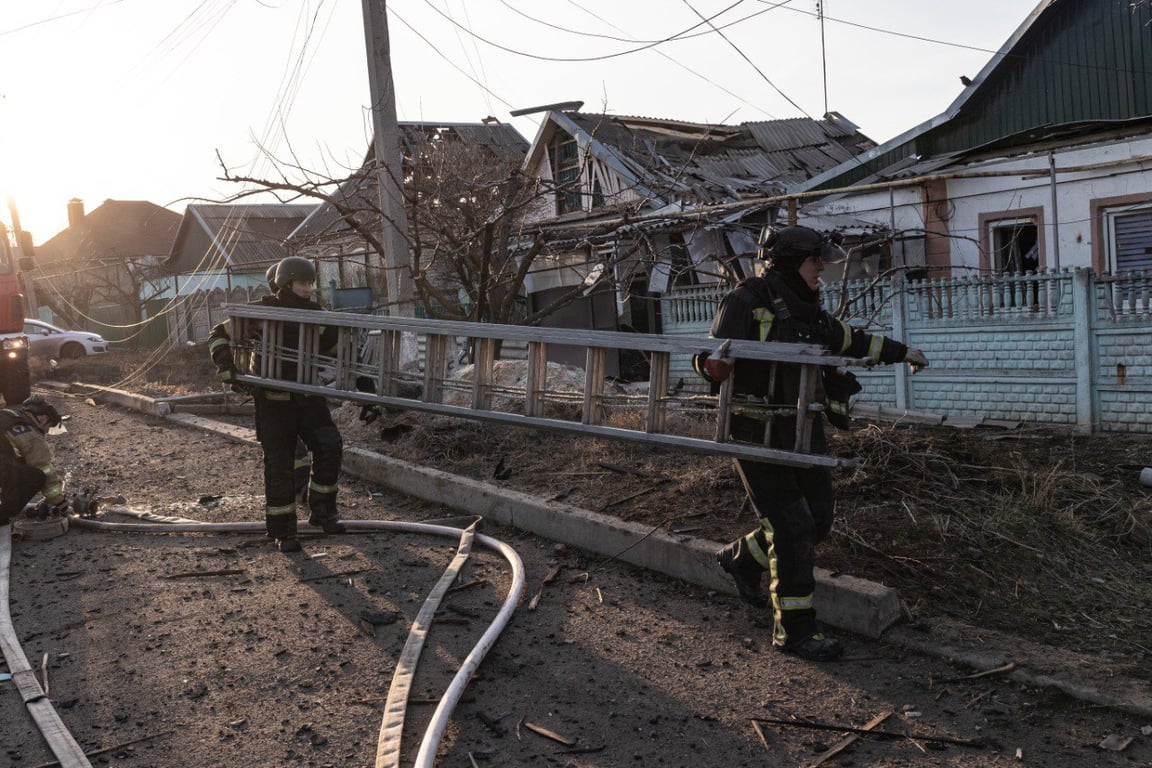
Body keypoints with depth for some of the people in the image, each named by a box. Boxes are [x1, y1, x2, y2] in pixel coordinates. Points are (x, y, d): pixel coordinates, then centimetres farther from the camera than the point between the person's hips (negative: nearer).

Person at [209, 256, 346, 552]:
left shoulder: (315, 314, 5)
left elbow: (335, 347, 16)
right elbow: (218, 335, -1)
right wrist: (227, 367, -15)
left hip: (309, 398, 3)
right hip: (274, 402, -3)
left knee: (330, 447, -14)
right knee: (279, 465, -1)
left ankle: (322, 511, 5)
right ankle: (282, 532, 10)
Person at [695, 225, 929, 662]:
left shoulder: (807, 308, 13)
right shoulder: (747, 301, -10)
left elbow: (850, 340, 29)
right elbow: (709, 357, -16)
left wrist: (900, 352, 36)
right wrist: (714, 364, -39)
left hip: (802, 429, 8)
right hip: (759, 432, -8)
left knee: (818, 518, 9)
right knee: (792, 526, -8)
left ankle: (742, 559, 33)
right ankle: (793, 629, 5)